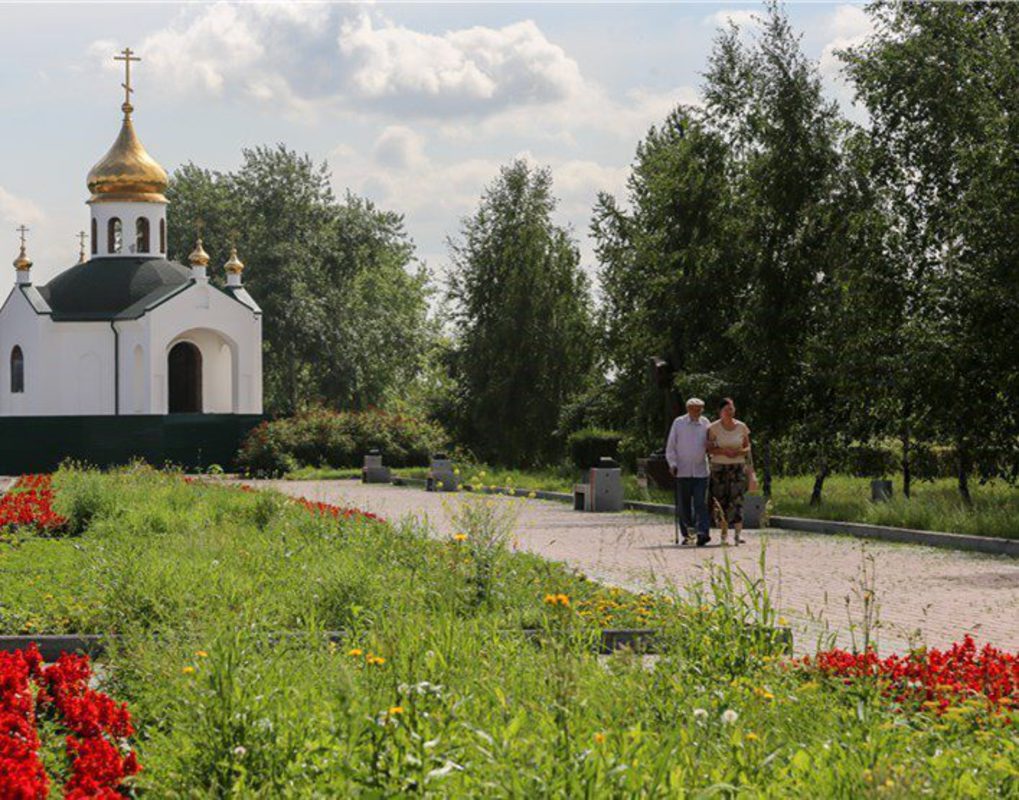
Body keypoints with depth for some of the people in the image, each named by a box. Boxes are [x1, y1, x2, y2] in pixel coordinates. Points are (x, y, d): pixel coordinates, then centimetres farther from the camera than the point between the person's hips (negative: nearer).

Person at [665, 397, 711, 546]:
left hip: (701, 471, 0)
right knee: (684, 505, 4)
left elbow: (710, 445, 18)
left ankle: (703, 533, -17)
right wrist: (672, 464, -5)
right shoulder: (678, 423, 3)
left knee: (701, 503, -10)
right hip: (683, 471, 0)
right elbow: (670, 446, 5)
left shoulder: (705, 424, 8)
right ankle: (686, 534, 14)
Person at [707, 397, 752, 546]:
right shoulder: (714, 427, -3)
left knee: (737, 498, -12)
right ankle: (724, 533, 11)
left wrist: (739, 452, -12)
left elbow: (747, 447, 10)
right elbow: (709, 449, -1)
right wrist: (723, 451, -17)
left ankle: (738, 532, -17)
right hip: (719, 467, 0)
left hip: (738, 466, 1)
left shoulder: (741, 427, 3)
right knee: (721, 500, 0)